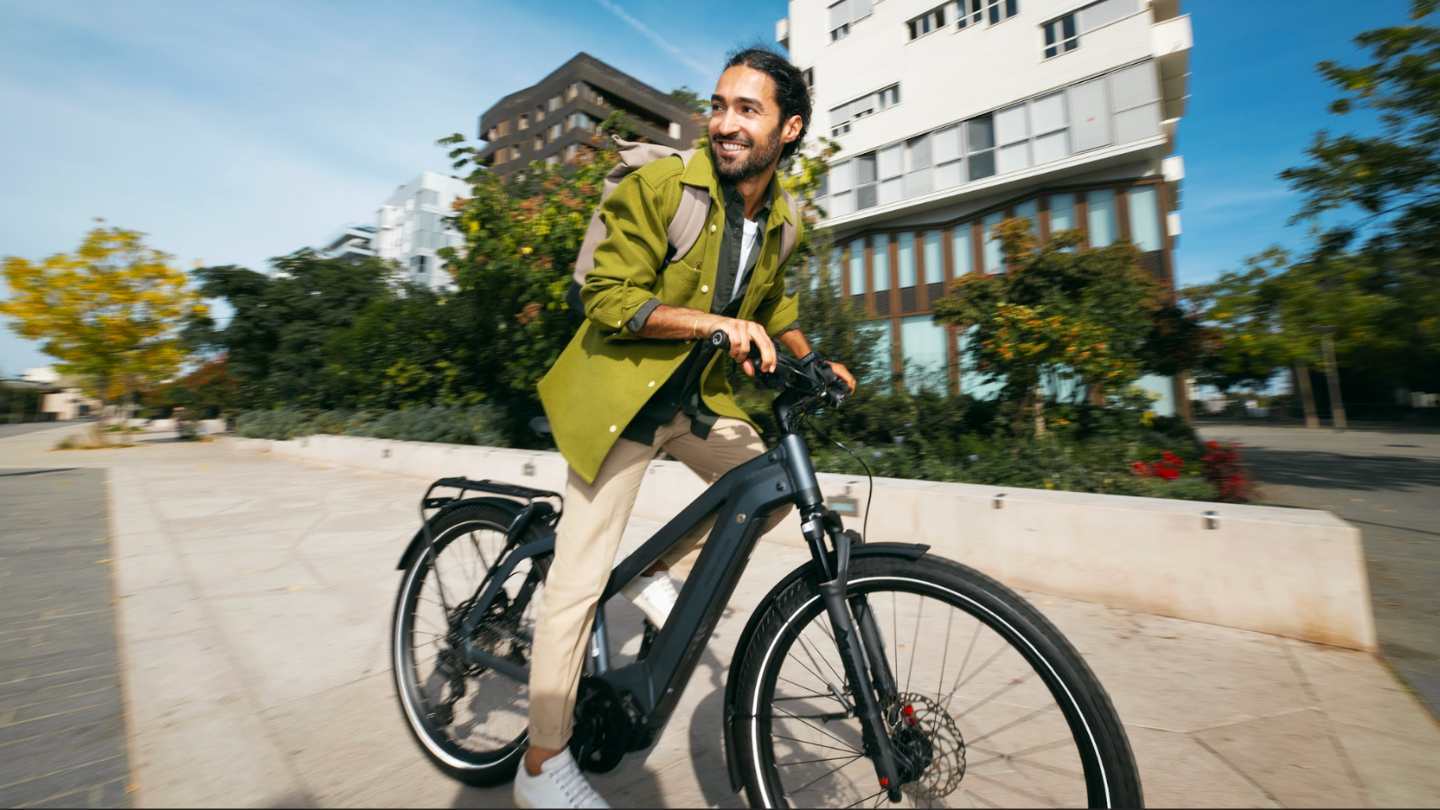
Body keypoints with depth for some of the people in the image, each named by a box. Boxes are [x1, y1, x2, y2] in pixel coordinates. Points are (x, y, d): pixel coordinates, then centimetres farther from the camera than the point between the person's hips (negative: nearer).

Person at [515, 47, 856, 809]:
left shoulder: (781, 216, 5)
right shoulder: (659, 184, -13)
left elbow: (772, 301, 20)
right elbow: (607, 296, -19)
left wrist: (814, 362, 8)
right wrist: (717, 323, -29)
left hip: (700, 395, 7)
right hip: (622, 393, -6)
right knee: (580, 578, -4)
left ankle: (659, 571, 18)